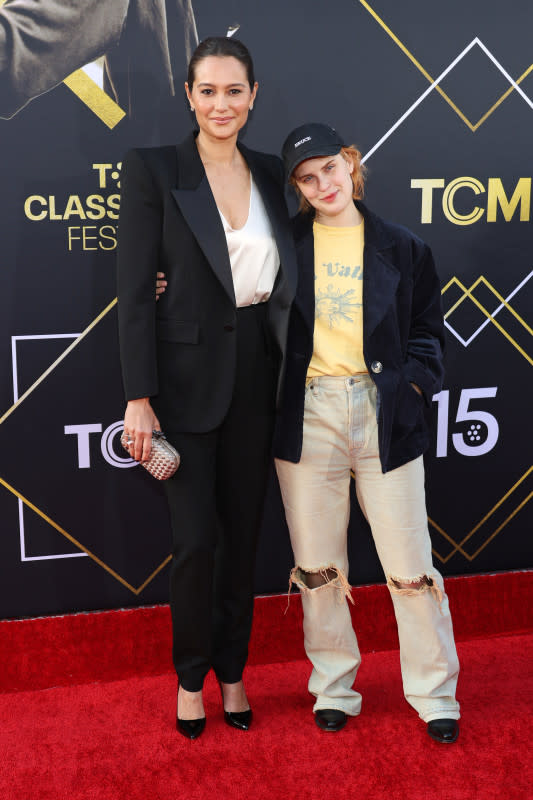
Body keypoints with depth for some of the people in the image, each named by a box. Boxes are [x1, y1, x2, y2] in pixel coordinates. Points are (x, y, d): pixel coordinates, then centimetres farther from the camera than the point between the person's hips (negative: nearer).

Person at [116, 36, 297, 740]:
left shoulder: (271, 174, 8)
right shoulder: (153, 170, -6)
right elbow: (135, 292, -10)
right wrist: (138, 398, -14)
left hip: (257, 374, 4)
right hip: (188, 377, -4)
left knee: (243, 532, 13)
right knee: (196, 539, 0)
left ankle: (232, 672, 32)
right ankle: (191, 676, 25)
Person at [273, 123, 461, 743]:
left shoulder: (401, 248, 8)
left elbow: (426, 331, 13)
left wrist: (414, 387, -2)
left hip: (384, 412, 0)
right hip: (308, 413, 1)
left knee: (410, 567, 3)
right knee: (317, 567, 9)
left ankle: (434, 694, 22)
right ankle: (334, 689, 28)